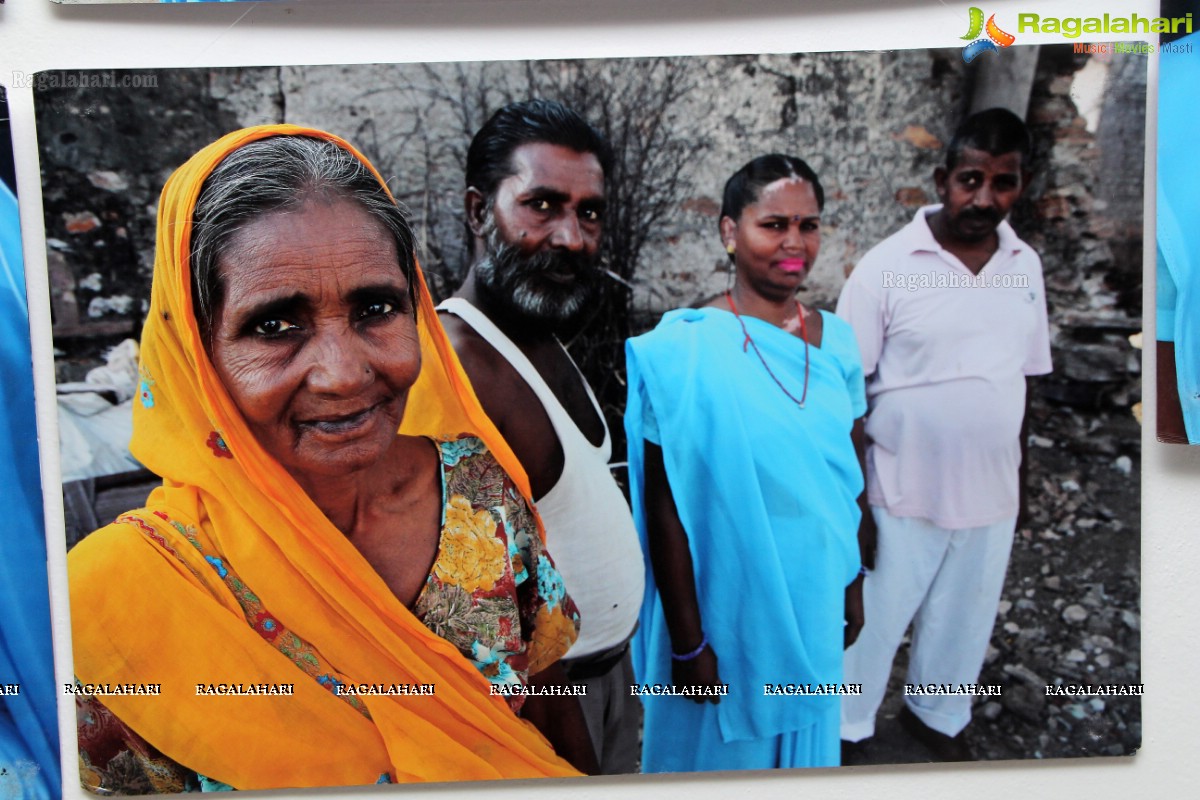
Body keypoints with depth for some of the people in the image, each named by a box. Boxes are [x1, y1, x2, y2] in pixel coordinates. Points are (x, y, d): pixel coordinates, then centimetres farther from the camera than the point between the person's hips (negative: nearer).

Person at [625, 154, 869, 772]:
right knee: (720, 748, 18)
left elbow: (846, 479, 7)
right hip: (724, 610, -5)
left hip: (814, 603, 5)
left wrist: (854, 584, 12)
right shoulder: (682, 351, -20)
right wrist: (687, 642, -14)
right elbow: (665, 509, -17)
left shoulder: (836, 340, -3)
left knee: (803, 734, 26)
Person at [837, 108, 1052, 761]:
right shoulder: (887, 267, -16)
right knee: (875, 618, 12)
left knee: (965, 618, 22)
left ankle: (937, 715, 49)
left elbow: (1023, 376, 10)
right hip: (903, 495, -4)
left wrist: (1020, 474, 15)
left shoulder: (1025, 266, 0)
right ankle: (850, 727, 38)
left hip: (991, 494, 5)